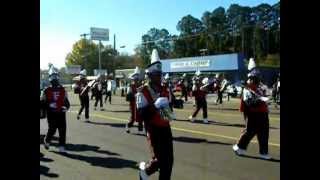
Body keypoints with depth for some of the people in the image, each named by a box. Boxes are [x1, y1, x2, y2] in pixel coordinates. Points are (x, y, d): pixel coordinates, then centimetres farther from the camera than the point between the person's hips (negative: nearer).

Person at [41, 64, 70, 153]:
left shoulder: (62, 90, 9)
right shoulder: (46, 91, 0)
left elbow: (66, 101, 14)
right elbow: (42, 102, 1)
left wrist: (66, 107, -6)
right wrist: (48, 105, -17)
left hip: (61, 113, 3)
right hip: (51, 114, -2)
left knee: (63, 130, -1)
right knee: (52, 129, -1)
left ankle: (62, 146, 7)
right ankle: (47, 141, 29)